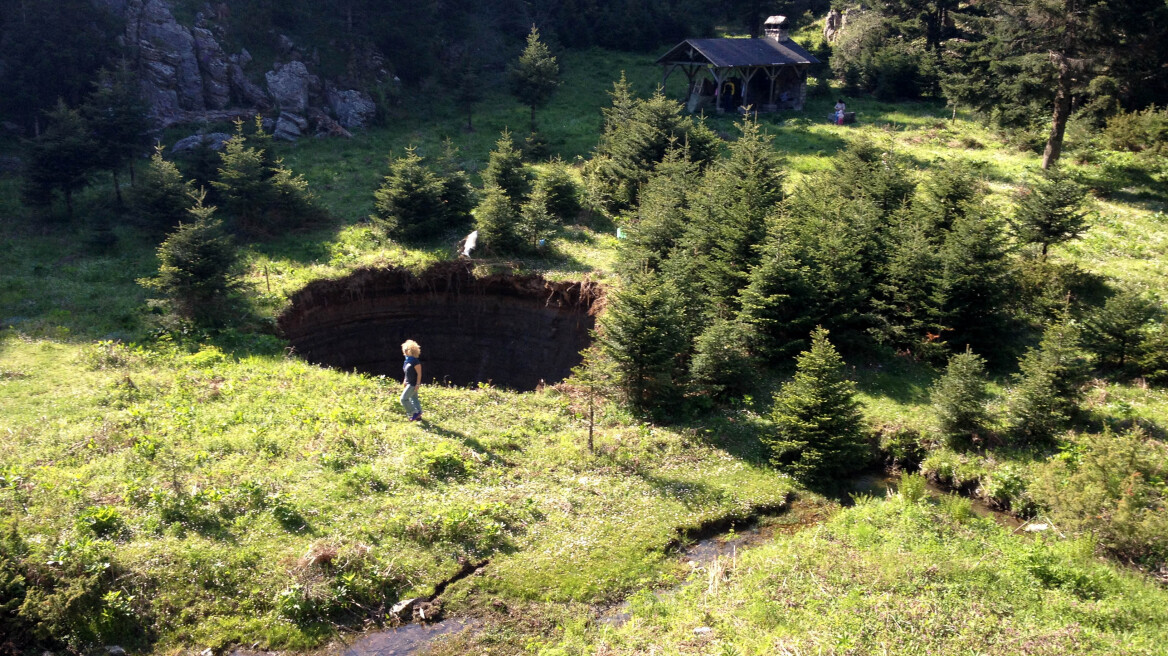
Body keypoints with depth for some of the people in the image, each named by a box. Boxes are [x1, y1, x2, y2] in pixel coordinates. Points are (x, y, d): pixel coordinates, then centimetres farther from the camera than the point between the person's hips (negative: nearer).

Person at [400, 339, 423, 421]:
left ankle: (414, 413, -4)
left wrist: (417, 384, -20)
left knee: (404, 398, -10)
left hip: (413, 384, -9)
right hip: (409, 383, 9)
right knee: (413, 398, 13)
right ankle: (418, 415, 20)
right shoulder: (407, 361, 9)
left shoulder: (415, 362, -18)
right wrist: (404, 382, 20)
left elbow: (419, 374, -17)